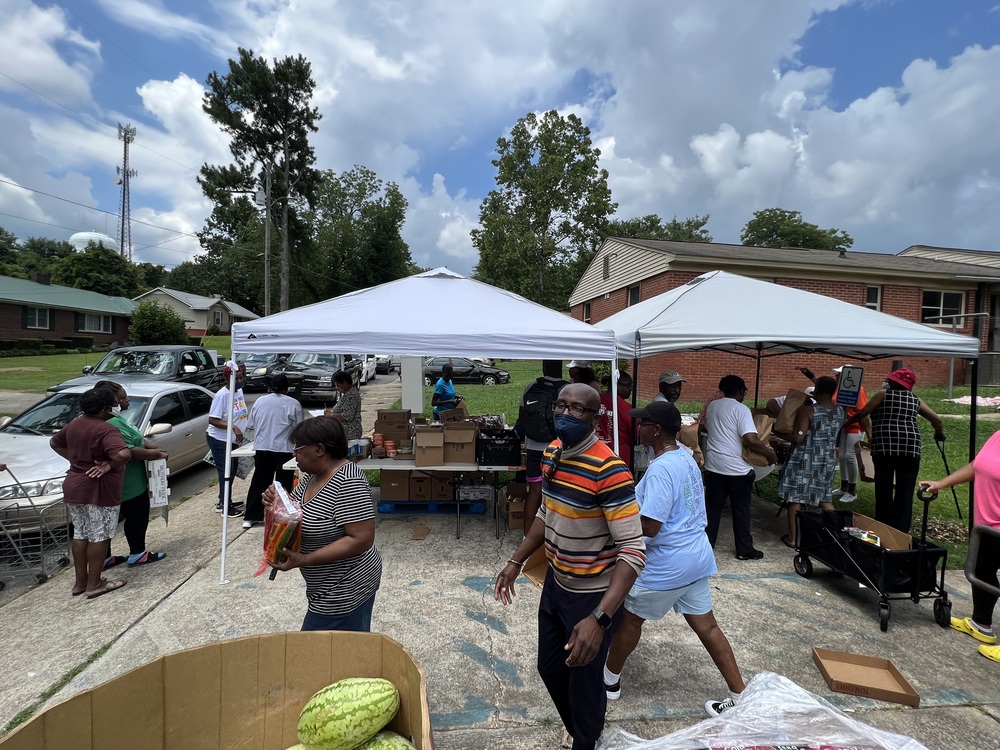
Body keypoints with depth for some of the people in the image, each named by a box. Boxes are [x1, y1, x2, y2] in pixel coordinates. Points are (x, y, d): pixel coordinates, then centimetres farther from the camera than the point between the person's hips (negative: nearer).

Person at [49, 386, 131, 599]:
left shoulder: (74, 425, 6)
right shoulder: (105, 430, -21)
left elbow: (55, 442, 24)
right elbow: (123, 454, -37)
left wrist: (74, 458, 16)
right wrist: (110, 465, -19)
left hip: (73, 486, 9)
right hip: (98, 490, -8)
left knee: (80, 534, 17)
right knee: (99, 536, 3)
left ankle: (80, 582, 27)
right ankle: (94, 584, 12)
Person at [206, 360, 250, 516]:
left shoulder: (239, 390, 3)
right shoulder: (222, 395, -22)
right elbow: (212, 420, -24)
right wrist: (233, 427, -32)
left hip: (233, 440, 8)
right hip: (219, 440, -8)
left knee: (232, 471, 17)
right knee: (226, 472, -2)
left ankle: (225, 501, 31)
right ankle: (225, 505, 10)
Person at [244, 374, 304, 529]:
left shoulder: (259, 401, 6)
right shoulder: (293, 404, -6)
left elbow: (250, 425, 12)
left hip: (262, 448, 4)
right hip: (284, 449, -4)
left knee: (258, 482, 13)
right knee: (283, 485, 6)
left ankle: (250, 517, 17)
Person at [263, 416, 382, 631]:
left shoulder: (348, 483, -26)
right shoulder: (312, 474, 2)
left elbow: (362, 540, -28)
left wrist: (303, 560, -27)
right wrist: (277, 500, -8)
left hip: (345, 589, -8)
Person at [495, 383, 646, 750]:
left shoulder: (609, 470, -28)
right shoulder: (552, 452, -4)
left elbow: (633, 550, -28)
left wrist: (599, 618, -36)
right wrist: (516, 561, 9)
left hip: (593, 595, -7)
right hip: (555, 583, 8)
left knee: (584, 681, 13)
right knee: (550, 669, 25)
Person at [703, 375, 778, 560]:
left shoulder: (712, 406, 7)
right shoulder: (741, 409, -13)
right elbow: (751, 440, -22)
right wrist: (770, 454, -8)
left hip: (714, 465, 5)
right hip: (737, 468, -5)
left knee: (712, 507, 12)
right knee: (741, 509, 9)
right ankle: (744, 550, 19)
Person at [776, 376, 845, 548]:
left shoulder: (808, 410, -18)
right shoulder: (841, 411, 1)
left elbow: (797, 438, -23)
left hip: (805, 460, -6)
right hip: (827, 461, 6)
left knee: (795, 497, 4)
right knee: (825, 498, 19)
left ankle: (792, 537, 10)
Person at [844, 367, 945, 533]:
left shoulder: (883, 395, 5)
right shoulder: (915, 399, 17)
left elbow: (861, 414, -2)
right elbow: (936, 419, 21)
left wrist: (844, 423, 11)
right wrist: (939, 434, 40)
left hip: (885, 446, -3)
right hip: (910, 447, 4)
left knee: (884, 489, 4)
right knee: (905, 491, 6)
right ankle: (901, 531, 9)